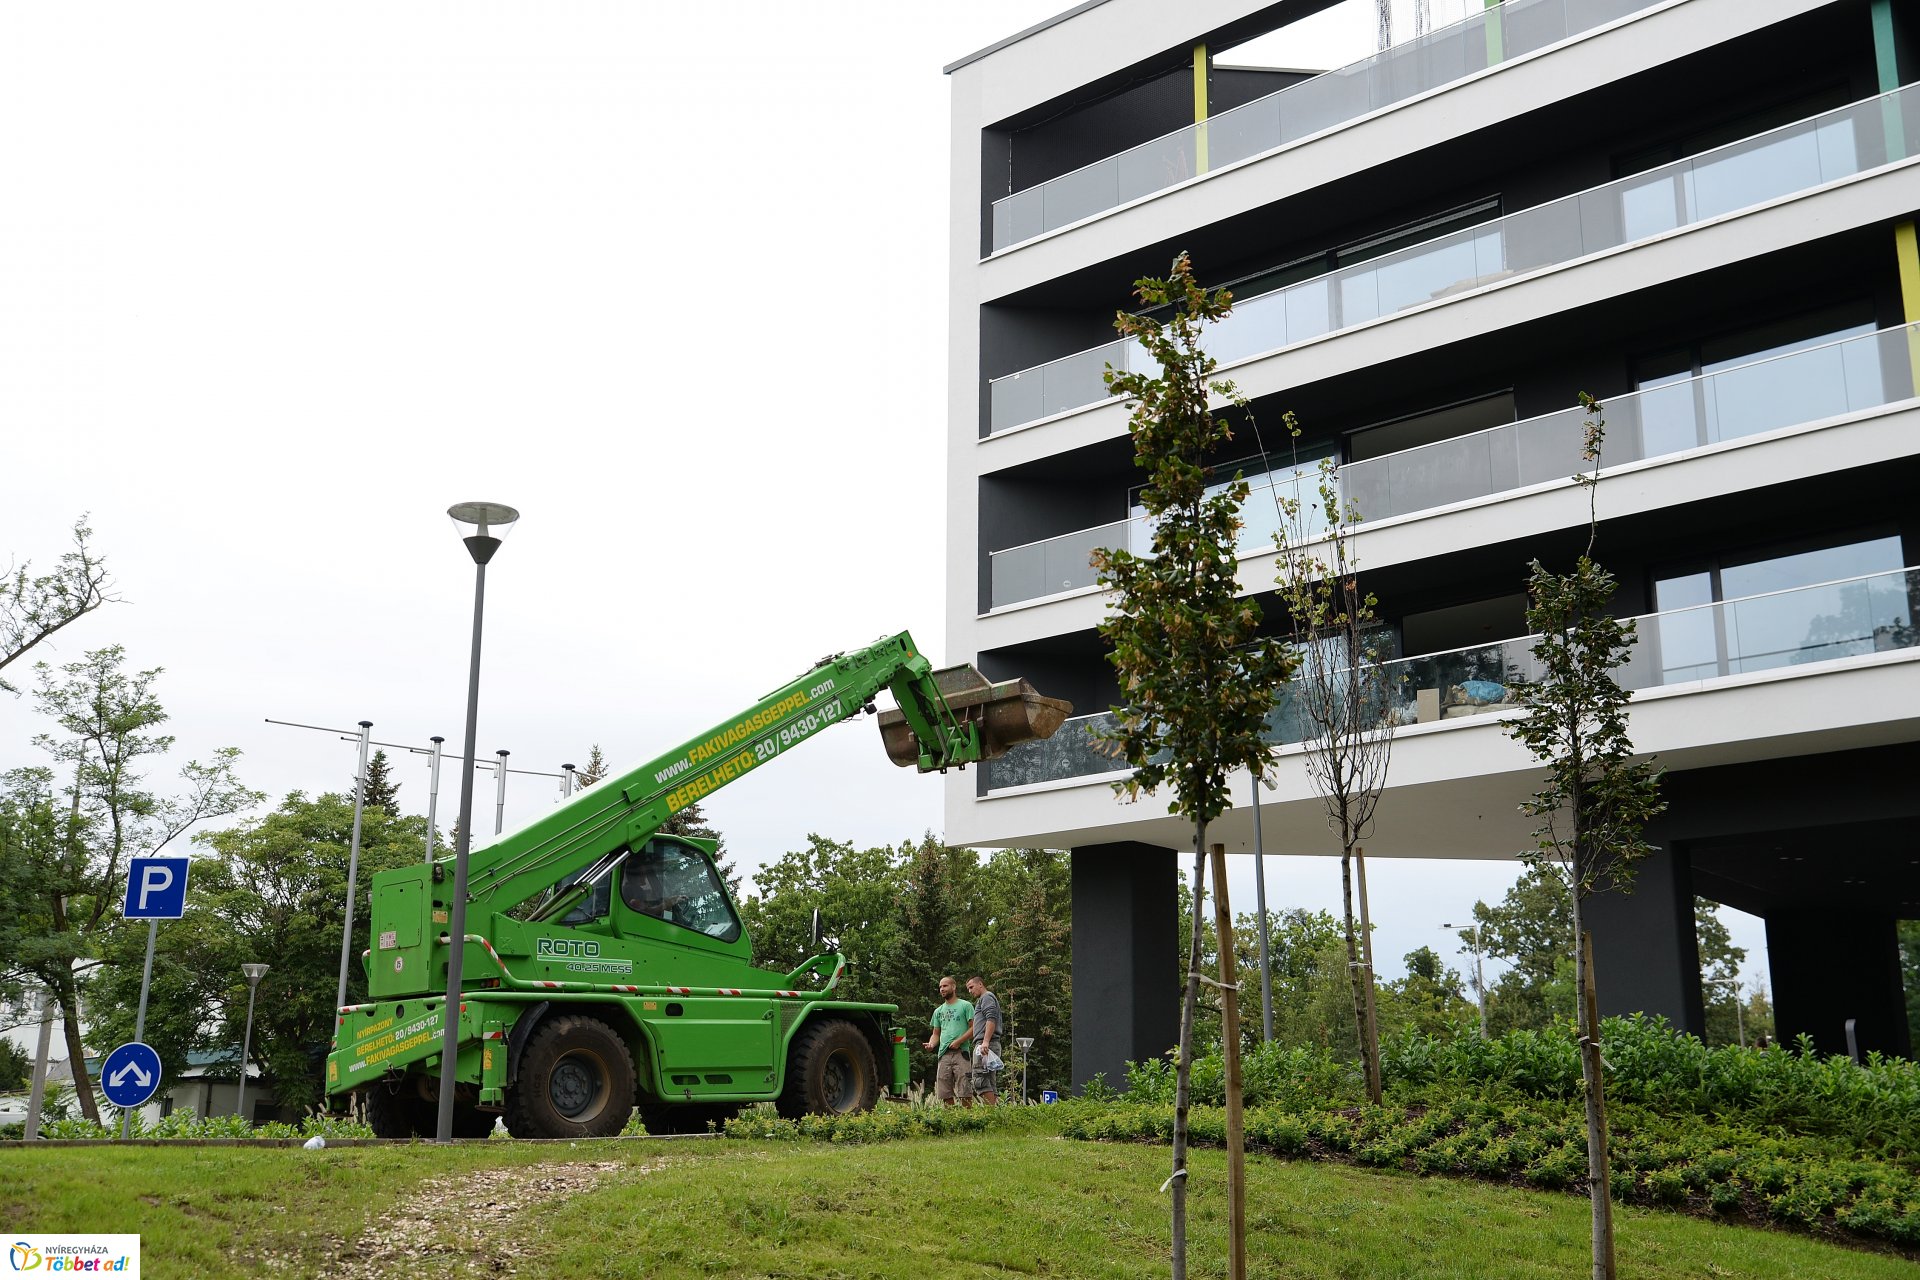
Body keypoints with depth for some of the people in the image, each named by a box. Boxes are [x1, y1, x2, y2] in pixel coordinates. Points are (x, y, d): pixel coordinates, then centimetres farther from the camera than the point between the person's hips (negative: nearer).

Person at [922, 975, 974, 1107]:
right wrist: (931, 1044, -1)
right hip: (943, 1055, 6)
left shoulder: (965, 1006, 4)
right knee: (945, 1094, 3)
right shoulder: (938, 1011, 20)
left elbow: (973, 1028, -3)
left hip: (960, 1053, -6)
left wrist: (958, 1041, -14)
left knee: (964, 1093, -9)